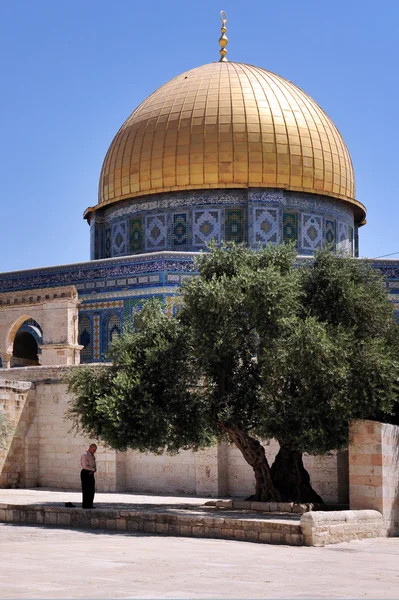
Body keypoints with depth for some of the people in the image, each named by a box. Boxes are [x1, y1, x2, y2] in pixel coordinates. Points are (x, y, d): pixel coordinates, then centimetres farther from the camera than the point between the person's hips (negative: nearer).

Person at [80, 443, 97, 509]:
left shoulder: (93, 456, 17)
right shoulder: (85, 455, -11)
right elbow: (85, 466, -19)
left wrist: (93, 470, -3)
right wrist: (93, 469, -11)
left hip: (91, 473, 9)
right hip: (85, 473, -9)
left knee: (92, 490, 7)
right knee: (86, 490, -7)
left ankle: (89, 504, 12)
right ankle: (85, 505, -4)